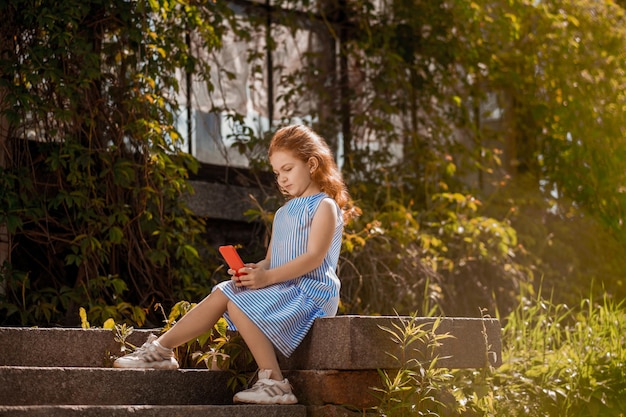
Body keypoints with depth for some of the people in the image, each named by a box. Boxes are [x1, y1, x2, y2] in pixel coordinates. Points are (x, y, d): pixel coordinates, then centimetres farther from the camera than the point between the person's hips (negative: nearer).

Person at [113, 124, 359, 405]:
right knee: (223, 293, -8)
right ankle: (160, 349, -7)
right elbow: (271, 260, 17)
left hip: (311, 290, -8)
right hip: (285, 288, 8)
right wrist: (255, 270, -8)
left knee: (240, 305, -25)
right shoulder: (283, 213, 23)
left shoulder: (324, 206, -5)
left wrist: (268, 277, -23)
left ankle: (275, 384, -28)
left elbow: (314, 257, -17)